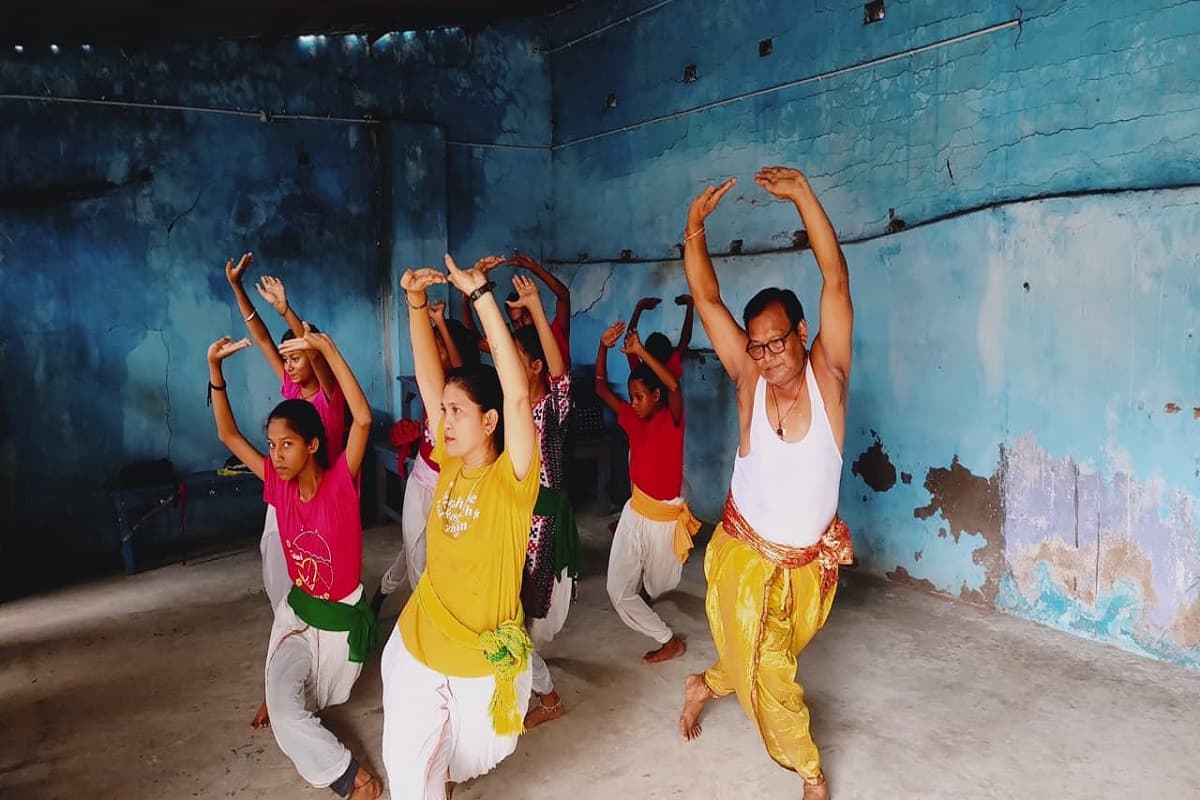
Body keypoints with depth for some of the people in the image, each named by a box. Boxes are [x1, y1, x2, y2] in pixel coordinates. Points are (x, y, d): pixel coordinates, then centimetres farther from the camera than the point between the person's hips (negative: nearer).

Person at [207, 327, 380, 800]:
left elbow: (363, 419, -40)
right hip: (296, 611, 4)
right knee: (284, 712, -3)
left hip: (340, 618, -4)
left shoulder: (341, 483, -23)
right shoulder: (279, 484, -10)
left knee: (294, 704, 9)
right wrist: (215, 368, -15)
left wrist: (327, 347, -44)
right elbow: (228, 434, -4)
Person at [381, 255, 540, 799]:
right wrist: (416, 301, -16)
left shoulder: (511, 479, -18)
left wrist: (480, 294, -36)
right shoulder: (451, 464, -5)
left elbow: (517, 394, -33)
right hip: (417, 645, 3)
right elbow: (429, 377, -6)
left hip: (485, 658, -3)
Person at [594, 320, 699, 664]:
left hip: (666, 517, -5)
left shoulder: (672, 419, -14)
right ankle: (668, 639, 25)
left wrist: (640, 351, -36)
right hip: (636, 511, 5)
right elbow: (601, 387, 0)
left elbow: (674, 386, -36)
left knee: (658, 587, 12)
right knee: (618, 590, 4)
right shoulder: (632, 418, 1)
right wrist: (604, 346, -14)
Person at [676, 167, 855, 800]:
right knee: (770, 672, 5)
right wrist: (695, 228, -23)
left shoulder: (827, 375, -12)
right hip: (746, 557, -1)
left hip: (811, 562, 2)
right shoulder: (750, 378, -11)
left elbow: (836, 281, -21)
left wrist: (804, 196, -29)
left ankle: (705, 685, 51)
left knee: (764, 657, 22)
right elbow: (707, 298, -12)